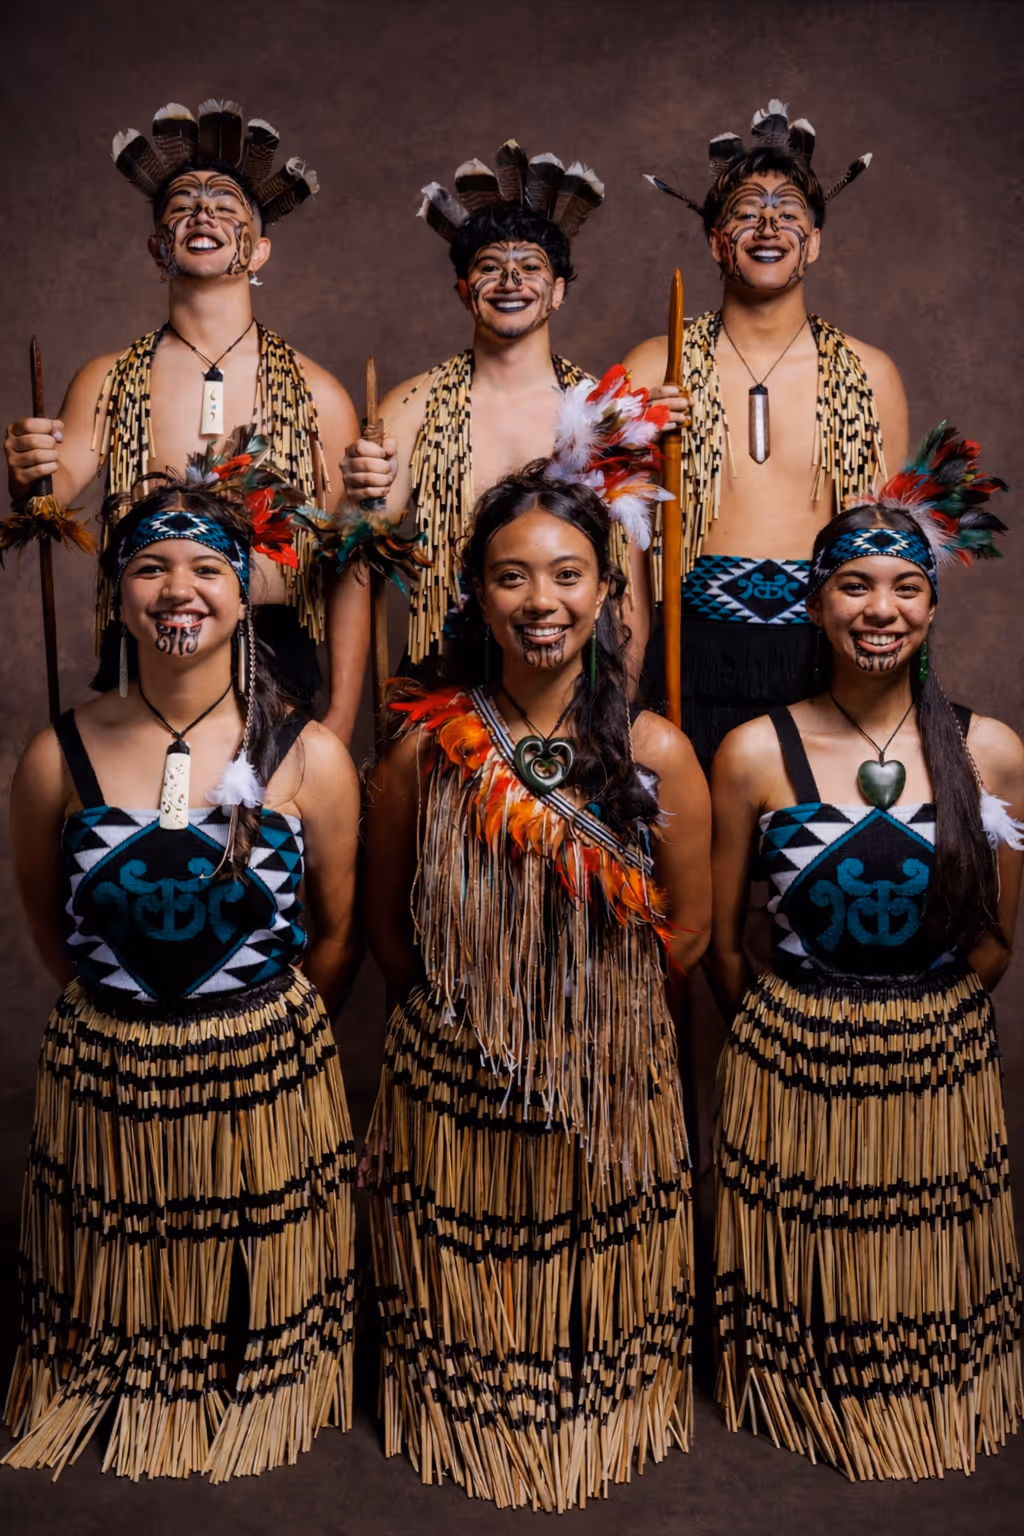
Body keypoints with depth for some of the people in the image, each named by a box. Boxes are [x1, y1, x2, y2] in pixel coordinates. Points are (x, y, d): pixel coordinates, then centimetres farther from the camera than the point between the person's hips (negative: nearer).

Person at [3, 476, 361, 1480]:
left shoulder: (309, 758, -11)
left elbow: (336, 933, -1)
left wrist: (269, 1027, 6)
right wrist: (125, 1018, 9)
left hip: (266, 1078, 0)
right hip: (104, 1076, 1)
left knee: (263, 1280, 20)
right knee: (122, 1280, 23)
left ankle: (255, 1398, 50)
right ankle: (123, 1399, 53)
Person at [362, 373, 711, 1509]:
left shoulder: (656, 756, -13)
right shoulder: (424, 754, -13)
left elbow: (686, 931, -1)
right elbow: (385, 925, 1)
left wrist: (587, 1002, 1)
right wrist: (465, 1014, 3)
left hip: (610, 1085, 1)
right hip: (453, 1089, 0)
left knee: (603, 1289, 22)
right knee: (465, 1290, 21)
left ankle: (598, 1433, 52)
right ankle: (470, 1432, 51)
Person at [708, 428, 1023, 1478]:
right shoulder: (754, 753, -10)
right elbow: (720, 941, -2)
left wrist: (925, 1019, 4)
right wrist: (794, 1028, 7)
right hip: (790, 1071, -1)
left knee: (932, 1282, 21)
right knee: (804, 1286, 17)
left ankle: (935, 1422, 49)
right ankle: (804, 1415, 46)